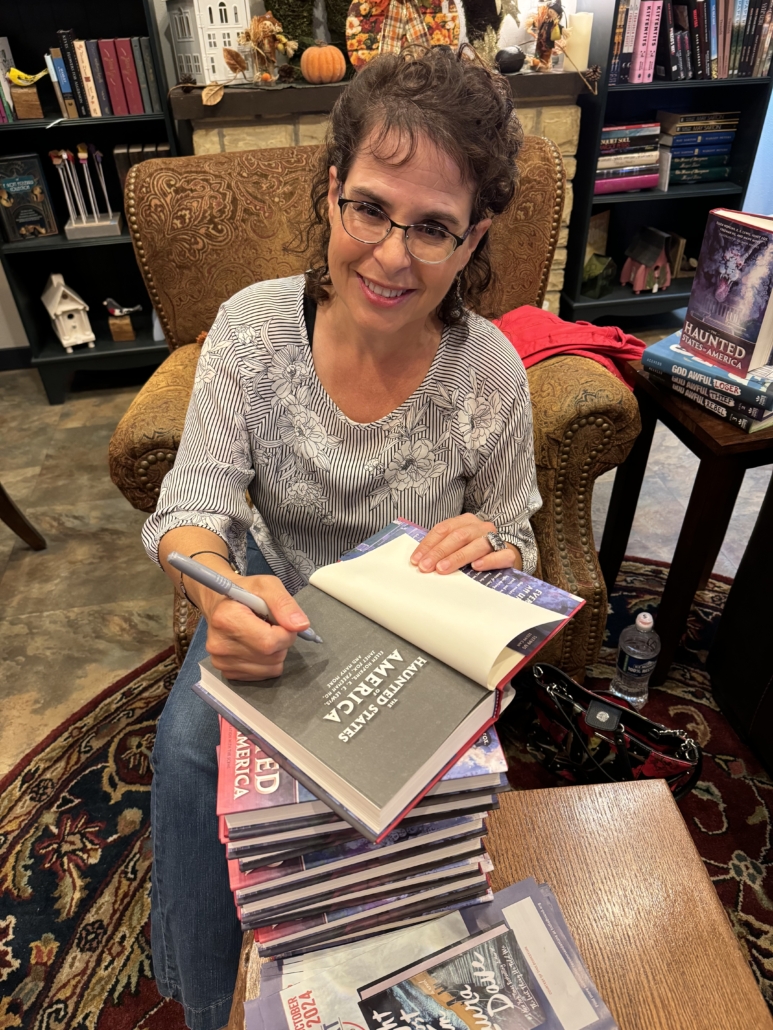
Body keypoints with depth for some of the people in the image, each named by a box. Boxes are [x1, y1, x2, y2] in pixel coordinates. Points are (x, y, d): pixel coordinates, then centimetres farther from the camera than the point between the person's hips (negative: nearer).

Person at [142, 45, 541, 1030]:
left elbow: (512, 544, -6)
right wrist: (221, 591, -42)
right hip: (272, 592, 1)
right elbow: (195, 506, -18)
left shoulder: (491, 373, -19)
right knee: (189, 740, -21)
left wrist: (490, 550, -31)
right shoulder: (252, 327, -18)